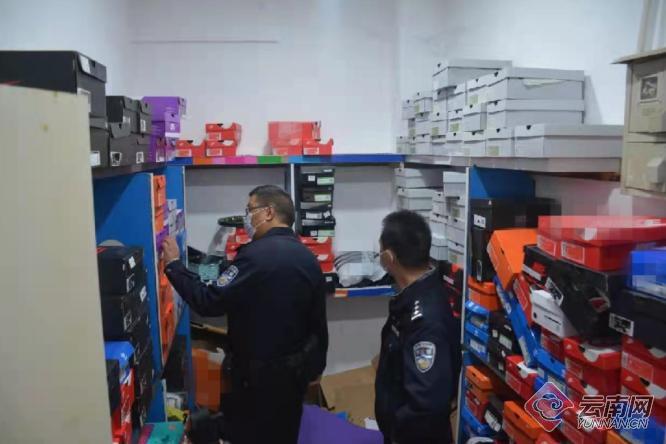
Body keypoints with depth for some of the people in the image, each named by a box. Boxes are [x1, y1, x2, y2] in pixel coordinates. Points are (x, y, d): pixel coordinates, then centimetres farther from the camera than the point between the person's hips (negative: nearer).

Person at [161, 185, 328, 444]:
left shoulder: (257, 255, -23)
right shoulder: (309, 258, 1)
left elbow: (209, 302, -24)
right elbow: (318, 321, 7)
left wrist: (174, 265, -13)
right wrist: (315, 366, 18)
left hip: (261, 374, -7)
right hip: (296, 369, 7)